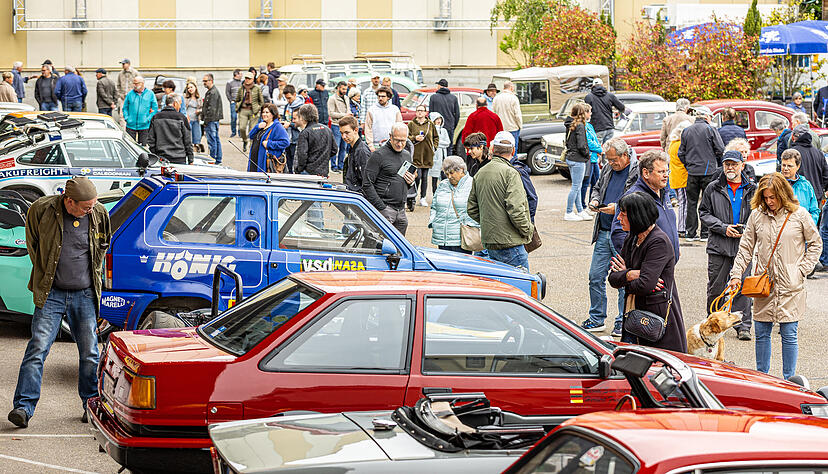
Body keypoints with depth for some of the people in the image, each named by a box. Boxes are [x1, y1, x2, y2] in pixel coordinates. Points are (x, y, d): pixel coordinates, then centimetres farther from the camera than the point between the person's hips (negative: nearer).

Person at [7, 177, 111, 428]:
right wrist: (45, 273, 9)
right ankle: (23, 407, -9)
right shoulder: (42, 209, -10)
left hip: (85, 295, 2)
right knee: (37, 348, -9)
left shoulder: (99, 214, -2)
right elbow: (32, 243, 7)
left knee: (89, 352, 6)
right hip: (51, 294, -2)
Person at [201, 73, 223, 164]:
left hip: (211, 120, -11)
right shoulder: (210, 92, 17)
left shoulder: (213, 93, -15)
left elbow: (211, 109, -19)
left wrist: (206, 121, -18)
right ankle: (218, 160, 18)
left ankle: (212, 160, -7)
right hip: (215, 119, 11)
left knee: (212, 141, -8)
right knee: (216, 140, 13)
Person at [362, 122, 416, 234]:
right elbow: (367, 184, -12)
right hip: (385, 208, -7)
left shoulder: (407, 155, 16)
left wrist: (411, 182, 4)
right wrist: (381, 207, -16)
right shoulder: (379, 155, -7)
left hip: (401, 210, 7)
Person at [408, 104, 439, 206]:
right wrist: (415, 138, -13)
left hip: (427, 155, 2)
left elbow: (436, 137, 16)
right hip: (416, 154, -2)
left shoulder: (430, 124, 8)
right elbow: (406, 137, 4)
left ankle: (423, 198, 13)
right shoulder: (411, 124, 3)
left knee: (425, 177, 6)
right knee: (418, 176, -10)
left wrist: (434, 147, 4)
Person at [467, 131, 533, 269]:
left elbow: (472, 210, 15)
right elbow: (516, 209, -20)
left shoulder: (479, 174, 10)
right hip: (510, 243, -8)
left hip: (488, 243, 8)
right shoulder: (510, 173, -13)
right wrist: (528, 229, -6)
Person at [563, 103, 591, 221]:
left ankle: (580, 211, 20)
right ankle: (569, 213, 0)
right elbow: (581, 145, -20)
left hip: (570, 158, 9)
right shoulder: (580, 126, -16)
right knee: (576, 187, -3)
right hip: (578, 160, -9)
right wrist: (587, 154, -3)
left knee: (577, 186, 14)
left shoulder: (570, 126, 10)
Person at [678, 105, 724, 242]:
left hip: (692, 172, 3)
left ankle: (690, 233, 7)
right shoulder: (710, 130, -6)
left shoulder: (686, 131, 6)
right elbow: (720, 150, -6)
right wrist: (716, 164, 12)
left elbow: (681, 153, 8)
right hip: (708, 172, -3)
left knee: (691, 202, 8)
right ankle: (706, 233, 3)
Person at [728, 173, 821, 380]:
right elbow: (746, 247, 9)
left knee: (789, 334, -1)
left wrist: (802, 270, -2)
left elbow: (815, 244, 6)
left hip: (791, 285, -3)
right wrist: (736, 274, 1)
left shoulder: (799, 215, -3)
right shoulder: (757, 215, 4)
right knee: (761, 333, 7)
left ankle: (789, 380, 9)